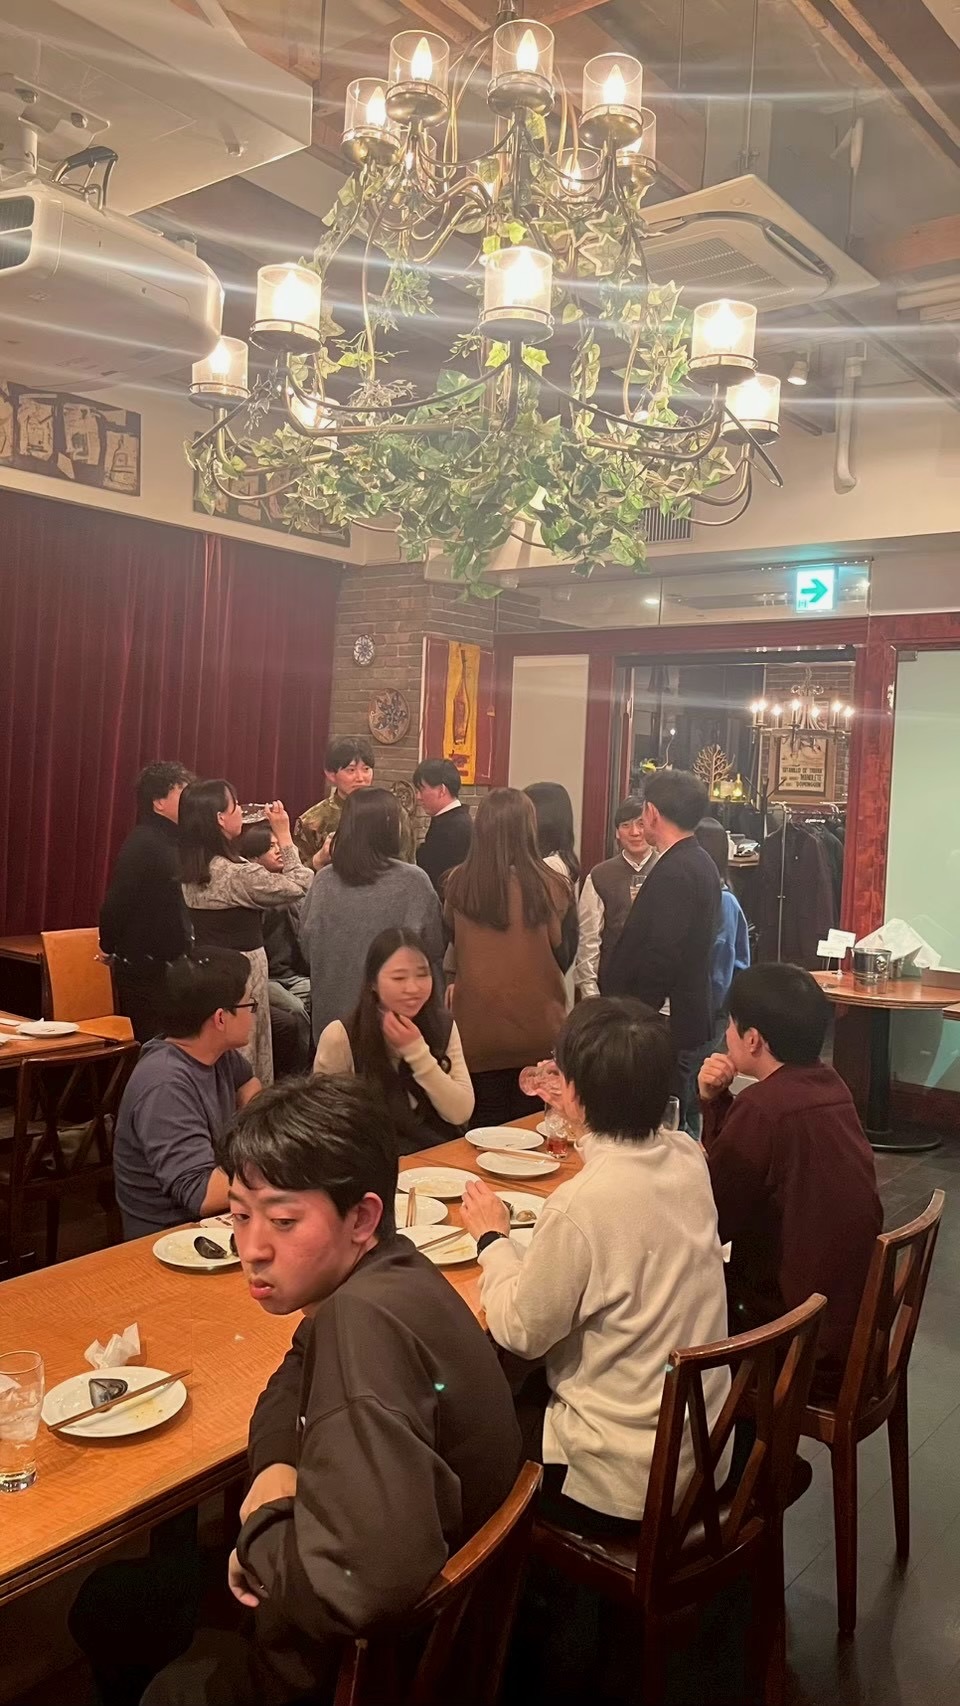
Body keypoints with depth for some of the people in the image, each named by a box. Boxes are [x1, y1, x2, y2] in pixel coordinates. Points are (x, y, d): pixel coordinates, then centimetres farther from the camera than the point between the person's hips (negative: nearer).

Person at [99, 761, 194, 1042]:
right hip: (145, 972, -8)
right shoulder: (143, 843, -15)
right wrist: (111, 950, -7)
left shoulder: (176, 843, 12)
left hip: (171, 967, 8)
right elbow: (117, 903, -17)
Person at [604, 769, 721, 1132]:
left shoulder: (673, 873, -19)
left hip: (668, 1032, -10)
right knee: (684, 1131, 18)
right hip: (692, 1024, 10)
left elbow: (662, 957, -24)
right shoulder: (701, 864, 12)